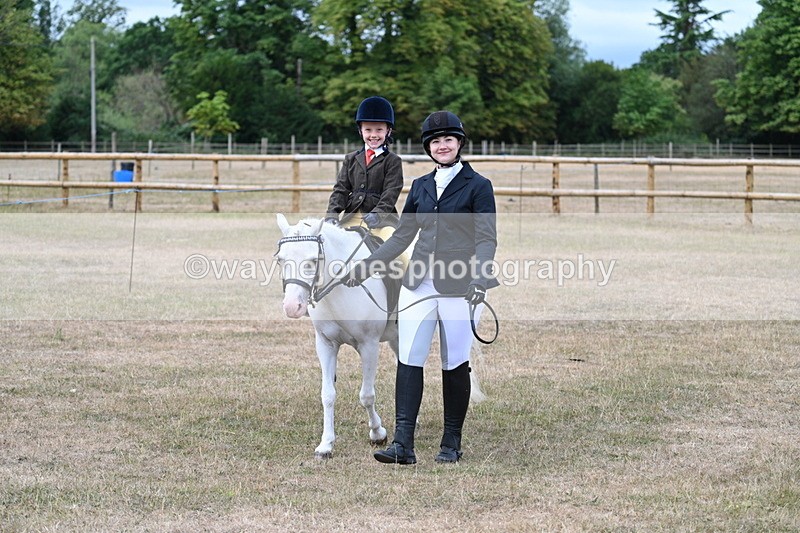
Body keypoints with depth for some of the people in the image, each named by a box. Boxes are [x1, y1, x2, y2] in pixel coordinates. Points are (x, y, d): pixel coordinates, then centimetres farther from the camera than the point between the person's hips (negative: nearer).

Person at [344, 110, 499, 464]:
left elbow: (487, 239, -7)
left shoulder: (478, 186, -1)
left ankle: (451, 444, 15)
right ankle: (403, 444, -9)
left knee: (455, 364, 3)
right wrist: (366, 267, 12)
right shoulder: (420, 187, 14)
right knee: (409, 359, -6)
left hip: (459, 287, -4)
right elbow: (402, 236, 18)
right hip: (419, 285, 4)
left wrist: (479, 280, -22)